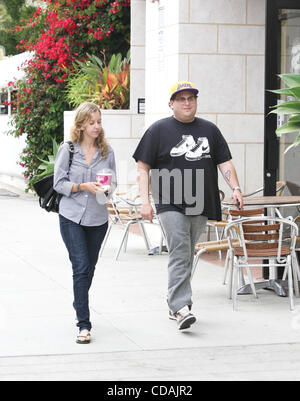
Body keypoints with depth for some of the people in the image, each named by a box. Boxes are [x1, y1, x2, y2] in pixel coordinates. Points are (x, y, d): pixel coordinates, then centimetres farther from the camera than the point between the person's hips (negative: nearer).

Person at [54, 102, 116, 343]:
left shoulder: (107, 151, 4)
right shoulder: (67, 150, -3)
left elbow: (113, 182, 10)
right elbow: (59, 183, -3)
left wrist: (106, 188, -13)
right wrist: (83, 186, -18)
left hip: (98, 219, 3)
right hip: (72, 217, -3)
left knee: (89, 268, 14)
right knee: (81, 268, -11)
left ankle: (79, 306, 40)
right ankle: (84, 324, -10)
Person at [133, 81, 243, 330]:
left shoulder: (209, 130, 15)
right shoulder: (159, 130, 4)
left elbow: (224, 162, 15)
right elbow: (143, 168, 3)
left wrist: (235, 188, -2)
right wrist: (145, 200, -7)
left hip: (201, 206, 4)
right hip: (170, 204, -4)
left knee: (187, 256, 9)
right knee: (180, 254, -15)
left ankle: (174, 304, 20)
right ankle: (181, 307, -18)